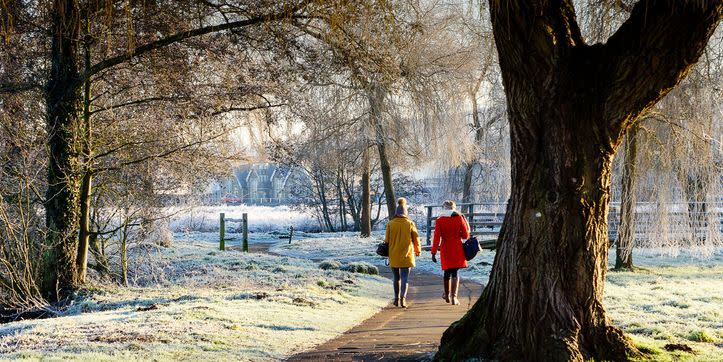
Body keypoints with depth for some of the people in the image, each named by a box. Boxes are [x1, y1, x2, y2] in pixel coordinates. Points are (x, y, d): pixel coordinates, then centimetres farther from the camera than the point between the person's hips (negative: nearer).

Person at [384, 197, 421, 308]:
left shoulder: (390, 224, -3)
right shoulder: (410, 223, -4)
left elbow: (387, 240, 1)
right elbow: (416, 238, 2)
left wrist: (387, 252, 14)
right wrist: (418, 250, 18)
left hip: (393, 255, 2)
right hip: (407, 255, -2)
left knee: (396, 278, 16)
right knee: (405, 278, -3)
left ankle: (397, 299, 22)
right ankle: (403, 298, -18)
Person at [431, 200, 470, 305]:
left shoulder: (439, 220, -2)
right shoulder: (459, 218, -2)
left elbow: (436, 237, -6)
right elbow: (466, 235, -1)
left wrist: (433, 252, -4)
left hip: (445, 248, 1)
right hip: (457, 248, -1)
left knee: (447, 271, 15)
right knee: (455, 272, -1)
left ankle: (447, 295, 29)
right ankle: (454, 297, -11)